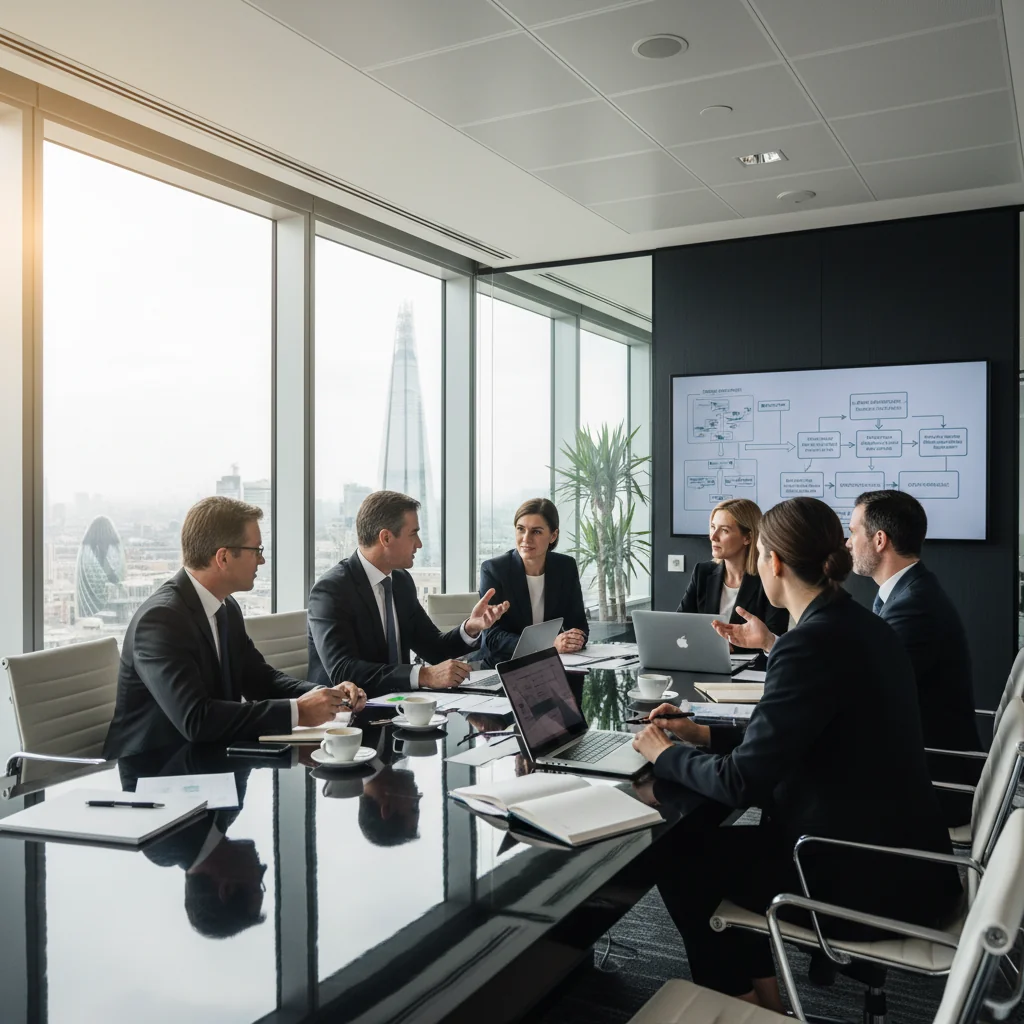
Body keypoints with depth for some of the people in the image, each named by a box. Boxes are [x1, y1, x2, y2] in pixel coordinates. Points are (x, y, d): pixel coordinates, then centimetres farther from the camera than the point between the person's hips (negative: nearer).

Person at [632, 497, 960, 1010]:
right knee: (726, 846, 22)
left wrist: (665, 755, -4)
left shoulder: (812, 644, -24)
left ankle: (737, 1000, 31)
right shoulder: (861, 626, 4)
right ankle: (764, 999, 34)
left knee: (680, 860, 9)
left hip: (871, 884, -8)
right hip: (901, 855, 9)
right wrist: (705, 734, 13)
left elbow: (742, 782, -22)